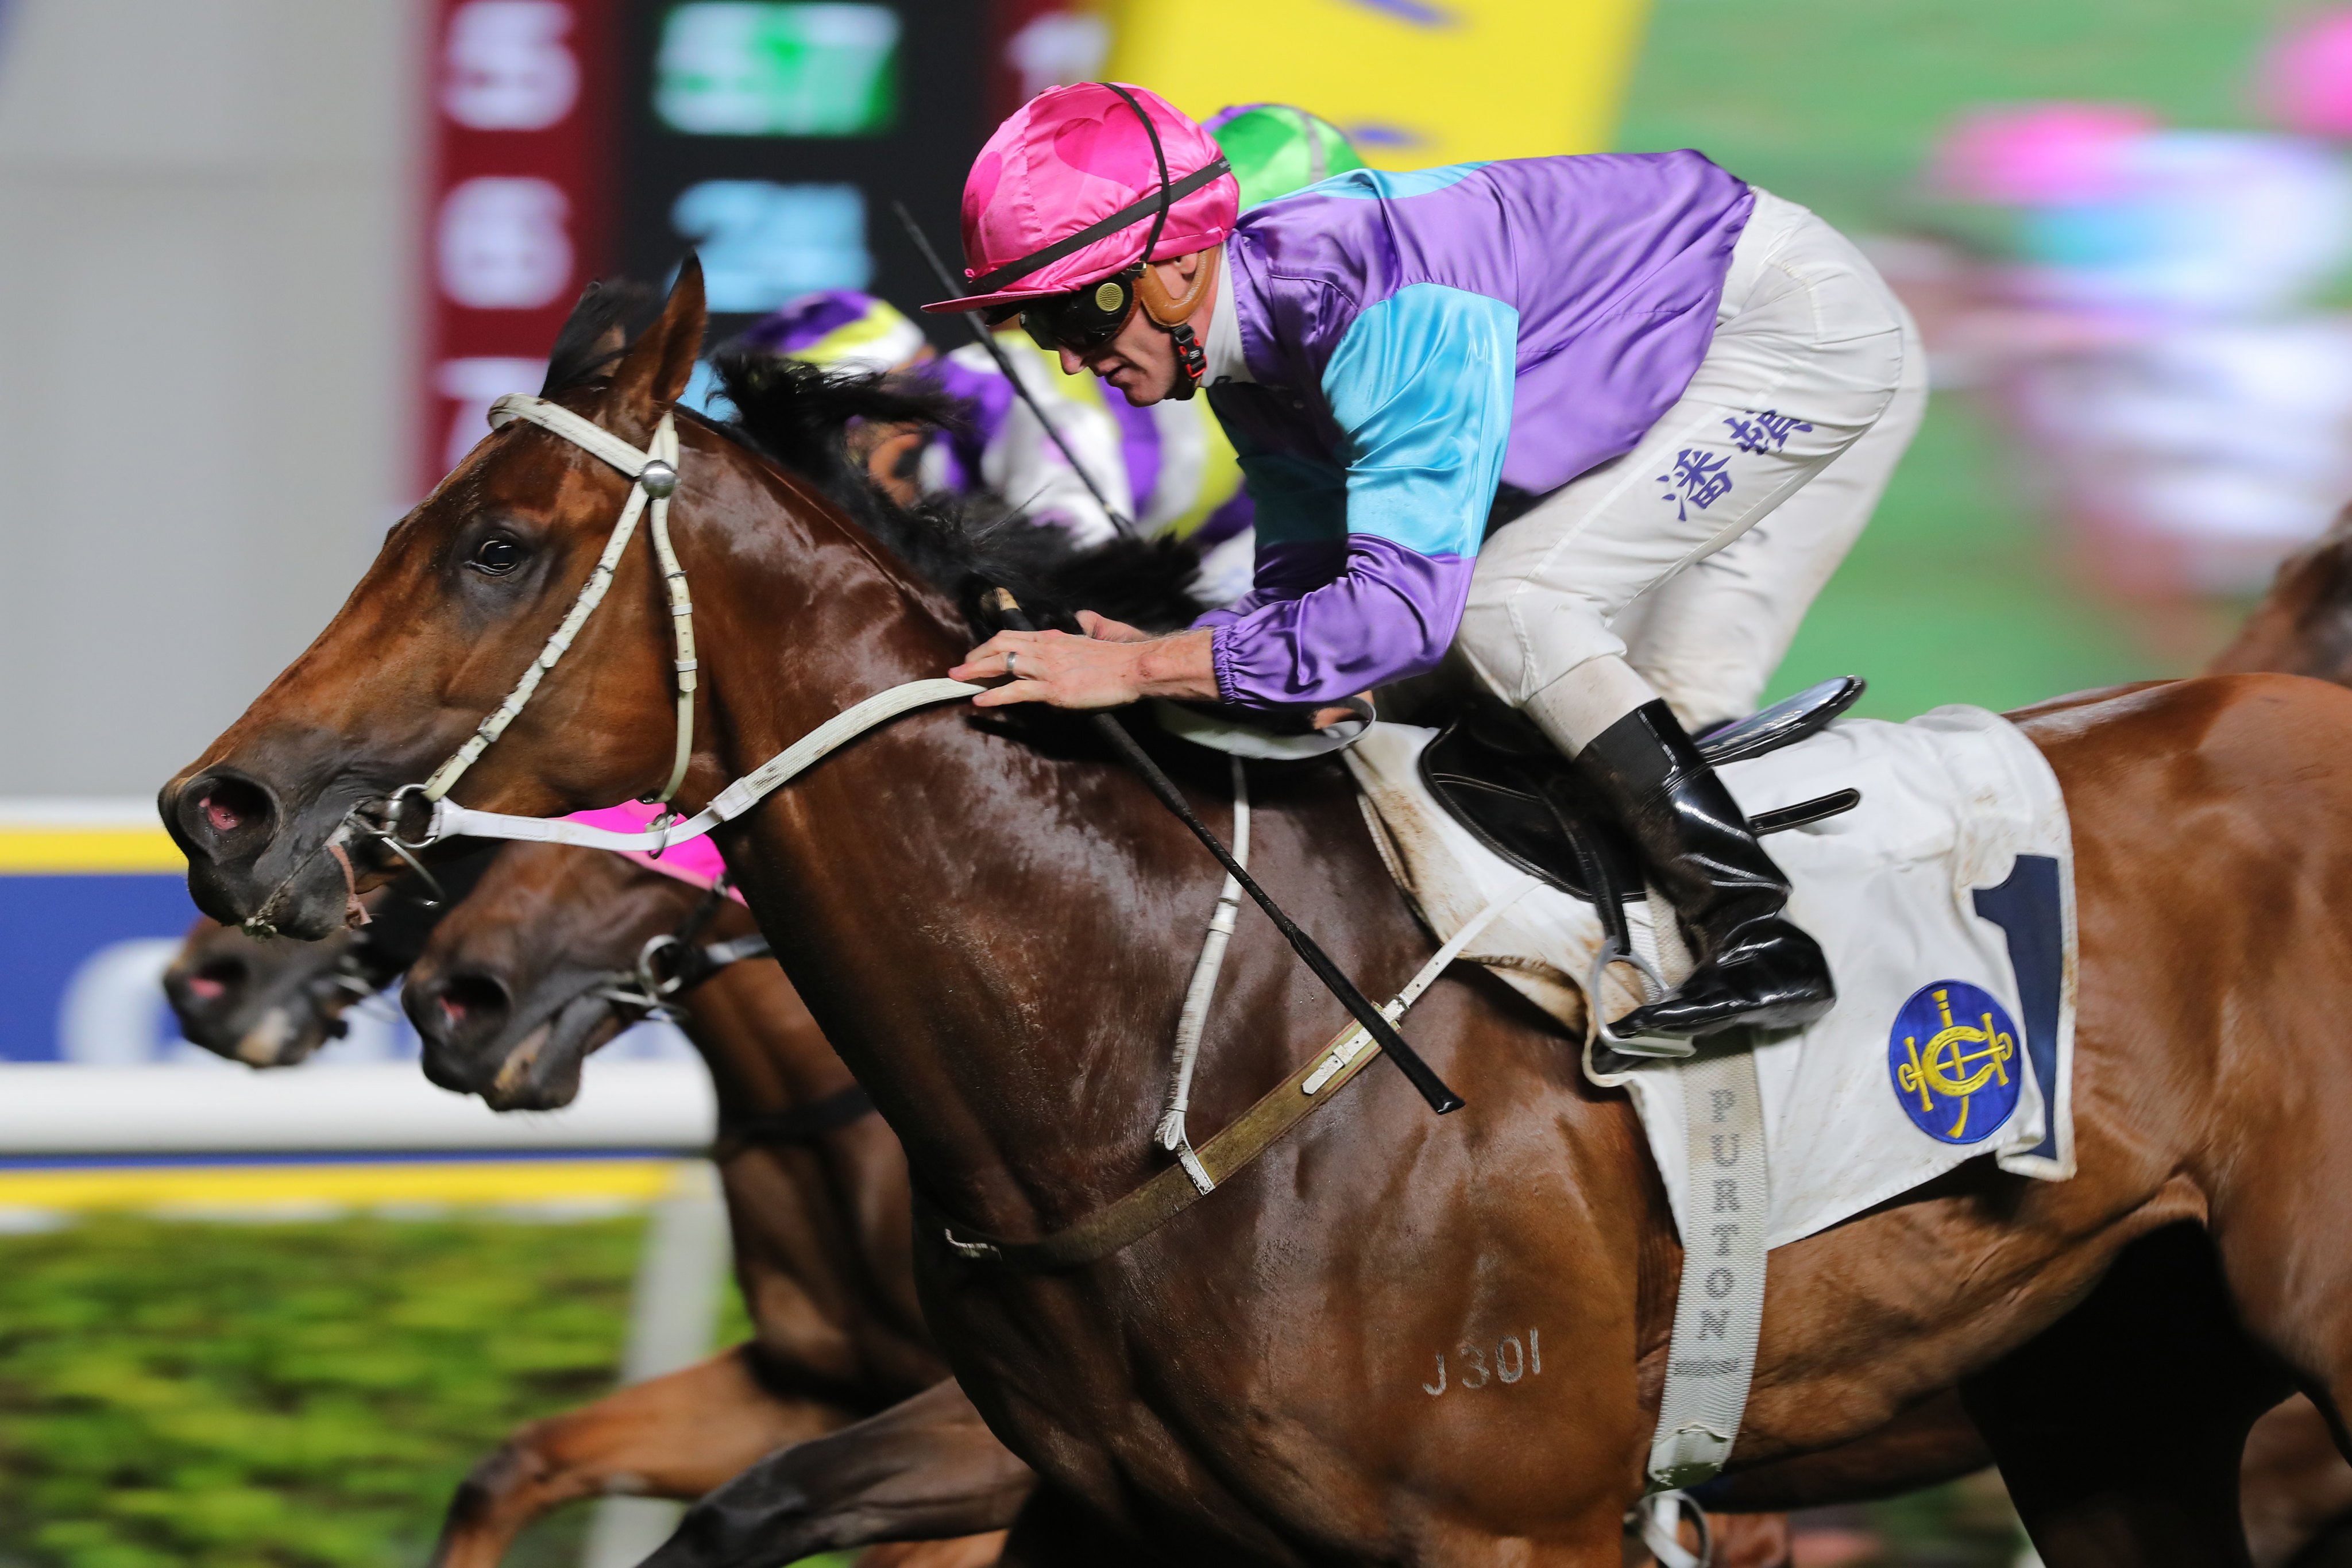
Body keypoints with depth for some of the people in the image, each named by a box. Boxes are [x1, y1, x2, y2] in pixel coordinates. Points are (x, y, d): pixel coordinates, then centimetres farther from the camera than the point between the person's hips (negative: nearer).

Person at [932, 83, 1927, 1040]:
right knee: (1669, 723, 6)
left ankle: (1758, 934, -20)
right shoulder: (1251, 361, -2)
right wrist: (1171, 660, -13)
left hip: (1807, 331, -10)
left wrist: (1140, 668, -36)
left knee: (1509, 607, -16)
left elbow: (1407, 606, -37)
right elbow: (1306, 583, 6)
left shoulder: (1386, 307, -33)